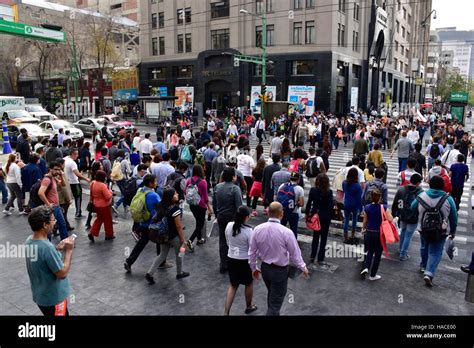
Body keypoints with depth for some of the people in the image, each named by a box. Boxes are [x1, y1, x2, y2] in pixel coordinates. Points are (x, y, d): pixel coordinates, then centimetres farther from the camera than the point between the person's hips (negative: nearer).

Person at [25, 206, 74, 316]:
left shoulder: (29, 241, -5)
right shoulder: (47, 247, -32)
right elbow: (62, 273, -24)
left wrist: (57, 248, 1)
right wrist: (69, 250, -18)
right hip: (53, 298, -8)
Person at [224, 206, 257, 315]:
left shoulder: (229, 225, -9)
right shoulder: (249, 231, -25)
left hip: (231, 259, 4)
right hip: (245, 261, -4)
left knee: (233, 285, 20)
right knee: (249, 283, 23)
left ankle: (226, 312, 14)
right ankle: (249, 307, 44)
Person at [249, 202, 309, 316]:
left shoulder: (257, 229, -12)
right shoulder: (286, 232, -24)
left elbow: (252, 251, -1)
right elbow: (295, 254, -12)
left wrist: (253, 268, 15)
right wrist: (303, 268, 6)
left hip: (264, 268, 5)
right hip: (280, 270, -5)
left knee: (271, 295, 28)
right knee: (276, 302, 10)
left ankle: (273, 312, 48)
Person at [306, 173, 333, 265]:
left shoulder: (313, 190, -9)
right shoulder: (329, 192, -14)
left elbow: (309, 203, -6)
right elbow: (331, 205, -13)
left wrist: (307, 214, 5)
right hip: (325, 217, -2)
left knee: (315, 236, 19)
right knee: (323, 237, 11)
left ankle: (312, 256, 18)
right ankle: (320, 258, 14)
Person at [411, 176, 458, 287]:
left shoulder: (421, 196, -10)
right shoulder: (448, 199, -12)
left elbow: (412, 208, 2)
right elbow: (454, 218, -3)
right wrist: (453, 231, 11)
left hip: (424, 230, 2)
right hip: (441, 232, -2)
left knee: (424, 247, 25)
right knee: (435, 252, 6)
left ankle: (423, 266, 44)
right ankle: (429, 273, -7)